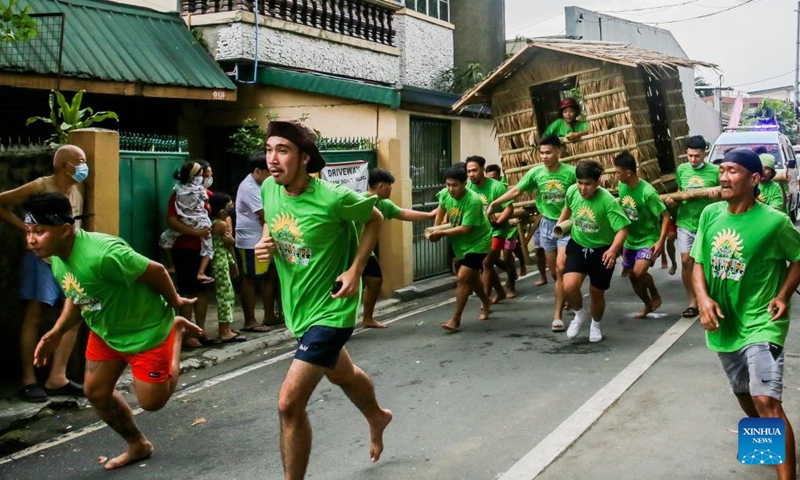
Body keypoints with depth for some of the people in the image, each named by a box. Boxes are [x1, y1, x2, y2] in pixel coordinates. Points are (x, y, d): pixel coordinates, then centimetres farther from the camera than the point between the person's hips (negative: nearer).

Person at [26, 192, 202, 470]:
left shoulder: (102, 254, -39)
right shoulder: (58, 259, -8)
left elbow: (156, 272, -28)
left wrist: (174, 303, -11)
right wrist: (57, 333, -5)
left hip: (146, 330, -8)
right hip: (105, 332, 8)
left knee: (152, 401, 4)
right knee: (95, 392, 10)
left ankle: (176, 331, 24)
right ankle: (138, 446, 33)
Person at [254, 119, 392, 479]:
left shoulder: (332, 198, -25)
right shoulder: (268, 189, -8)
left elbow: (374, 220, -7)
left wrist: (355, 270, -16)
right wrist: (264, 242, -7)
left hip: (330, 310, -7)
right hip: (297, 306, 7)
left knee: (289, 403, -13)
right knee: (342, 374, 31)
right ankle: (377, 418, 62)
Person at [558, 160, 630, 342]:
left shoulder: (608, 201, -27)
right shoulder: (572, 192, -13)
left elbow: (622, 228, -28)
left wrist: (614, 249, -44)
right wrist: (560, 223, 22)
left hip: (601, 250, -3)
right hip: (577, 246, 3)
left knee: (596, 293, 11)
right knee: (569, 287, -18)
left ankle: (595, 325, 41)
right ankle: (580, 314, 14)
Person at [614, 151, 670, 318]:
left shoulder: (647, 192, -25)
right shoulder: (622, 186, -5)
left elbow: (665, 215, -20)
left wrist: (661, 241, -26)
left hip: (648, 240, -7)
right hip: (630, 240, 7)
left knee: (639, 272, -22)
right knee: (632, 276, 11)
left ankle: (655, 295, 7)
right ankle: (648, 305, 33)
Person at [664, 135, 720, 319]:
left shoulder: (715, 171, -6)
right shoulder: (681, 170, 4)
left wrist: (717, 197, -21)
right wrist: (672, 201, -5)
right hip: (685, 223, 3)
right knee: (686, 261, -2)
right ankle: (692, 302, 9)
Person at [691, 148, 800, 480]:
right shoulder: (710, 214, -3)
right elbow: (698, 262, 5)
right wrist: (703, 298, -11)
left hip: (761, 324, -6)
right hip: (724, 323, 6)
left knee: (766, 400, -18)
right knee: (742, 391, 24)